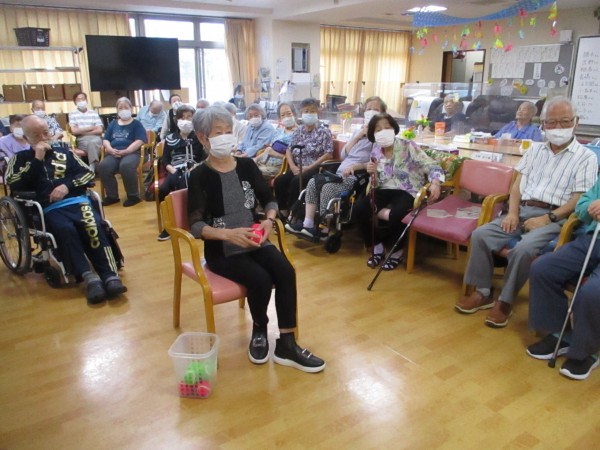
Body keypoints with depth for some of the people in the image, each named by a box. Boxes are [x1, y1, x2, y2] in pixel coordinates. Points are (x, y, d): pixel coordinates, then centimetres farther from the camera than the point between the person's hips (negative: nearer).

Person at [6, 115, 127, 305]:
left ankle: (110, 276, -41)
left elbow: (89, 173, 14)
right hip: (49, 209, -1)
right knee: (65, 230, -36)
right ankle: (88, 277, -42)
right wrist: (37, 160, -1)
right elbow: (13, 185, 2)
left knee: (93, 227, -32)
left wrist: (67, 185, -4)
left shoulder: (64, 152, 22)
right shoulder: (20, 158, 19)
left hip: (77, 201, 1)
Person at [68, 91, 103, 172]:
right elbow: (74, 131, -4)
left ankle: (92, 168, -32)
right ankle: (94, 167, -30)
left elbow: (99, 130, 3)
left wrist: (82, 131, -2)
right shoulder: (72, 114, 9)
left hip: (96, 138, 1)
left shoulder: (94, 113, 13)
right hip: (81, 141, -1)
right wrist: (91, 127, 0)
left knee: (92, 142, -34)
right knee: (92, 144, -33)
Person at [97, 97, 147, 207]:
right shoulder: (113, 123, 24)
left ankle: (133, 196, -21)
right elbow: (106, 140, 17)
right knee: (103, 166, -28)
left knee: (126, 166, -38)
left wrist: (125, 151, -16)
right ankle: (112, 196, -12)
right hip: (113, 153, 4)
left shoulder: (136, 124, 12)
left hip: (131, 152, -4)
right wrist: (111, 150, -5)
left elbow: (139, 141, -3)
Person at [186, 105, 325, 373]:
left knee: (286, 272, -21)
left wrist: (269, 220, -8)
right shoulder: (199, 176, -7)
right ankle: (259, 331, 6)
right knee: (260, 279, -27)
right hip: (221, 250, -4)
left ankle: (286, 344, -10)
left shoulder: (247, 166, 5)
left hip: (254, 242, 4)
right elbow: (196, 225, -13)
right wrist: (227, 234, -29)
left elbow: (268, 199, 13)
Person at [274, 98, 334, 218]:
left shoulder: (324, 131, 1)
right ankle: (283, 211, -11)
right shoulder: (298, 131, 15)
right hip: (297, 167, 5)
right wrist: (293, 166, -7)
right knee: (279, 181, -20)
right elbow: (289, 150, 13)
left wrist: (309, 167, -15)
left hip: (315, 168, -5)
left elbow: (328, 154, -8)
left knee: (296, 181, -31)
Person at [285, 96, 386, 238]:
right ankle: (308, 224, -13)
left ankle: (325, 229, -18)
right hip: (341, 173, 8)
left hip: (358, 177, -7)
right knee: (313, 182, -12)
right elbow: (343, 155, 16)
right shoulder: (359, 131, 23)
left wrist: (356, 166, -23)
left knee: (329, 187, -29)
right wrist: (356, 138, 5)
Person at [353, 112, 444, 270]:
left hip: (407, 192, -4)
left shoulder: (408, 146, -7)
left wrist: (435, 183, -31)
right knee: (359, 209, -22)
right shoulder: (376, 152, 6)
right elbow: (376, 185, 9)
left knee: (396, 215, -36)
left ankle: (396, 252, -7)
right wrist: (372, 173, -14)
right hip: (385, 191, 4)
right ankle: (377, 248, -2)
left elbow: (432, 166, -10)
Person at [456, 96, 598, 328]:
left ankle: (505, 300, -12)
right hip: (522, 211, 5)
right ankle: (482, 292, -6)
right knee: (480, 235, -18)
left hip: (554, 218, -5)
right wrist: (512, 212, -6)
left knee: (523, 249, -33)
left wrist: (547, 219, -18)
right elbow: (517, 184, 12)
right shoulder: (534, 151, 19)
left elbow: (580, 199, -6)